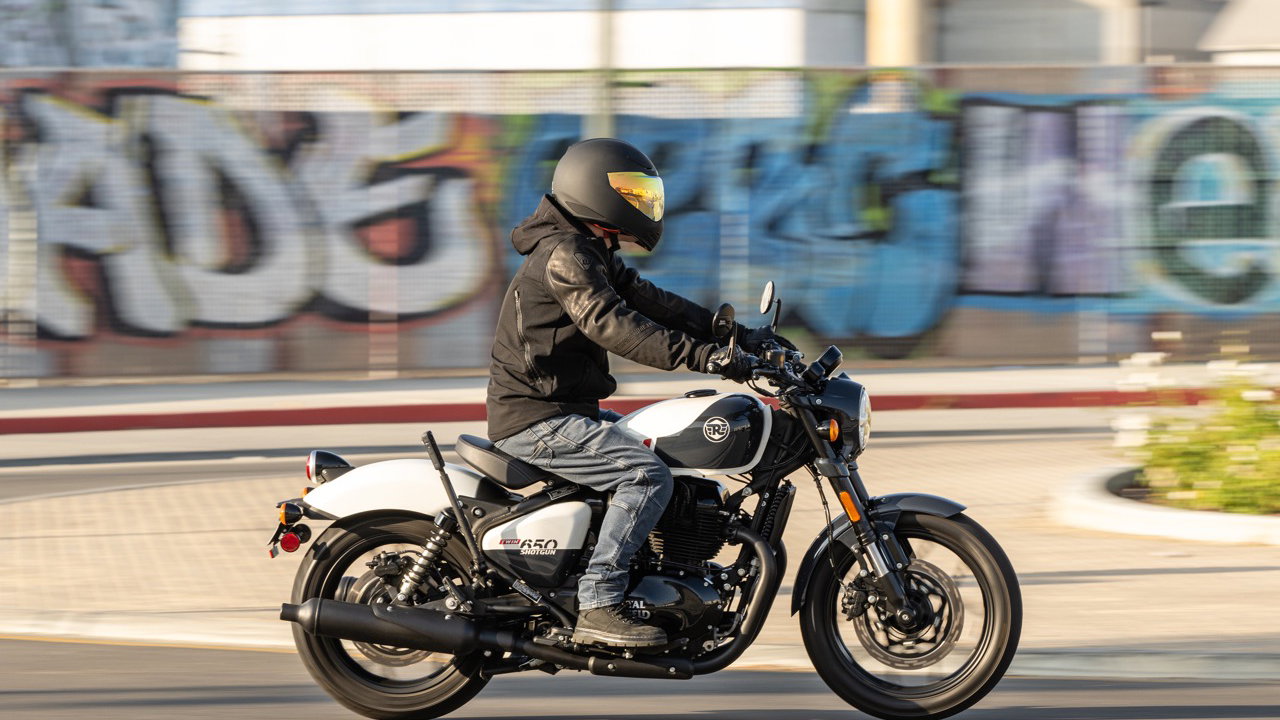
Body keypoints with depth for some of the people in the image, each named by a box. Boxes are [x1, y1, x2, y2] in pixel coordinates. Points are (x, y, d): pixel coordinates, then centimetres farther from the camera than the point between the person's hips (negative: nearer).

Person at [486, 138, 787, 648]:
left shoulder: (593, 255, 17)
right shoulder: (564, 256, -17)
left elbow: (649, 301, 15)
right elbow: (611, 325, -30)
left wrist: (740, 335, 6)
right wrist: (700, 355, -37)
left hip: (567, 411, 11)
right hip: (536, 420, -11)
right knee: (648, 476, -24)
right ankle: (597, 608, -27)